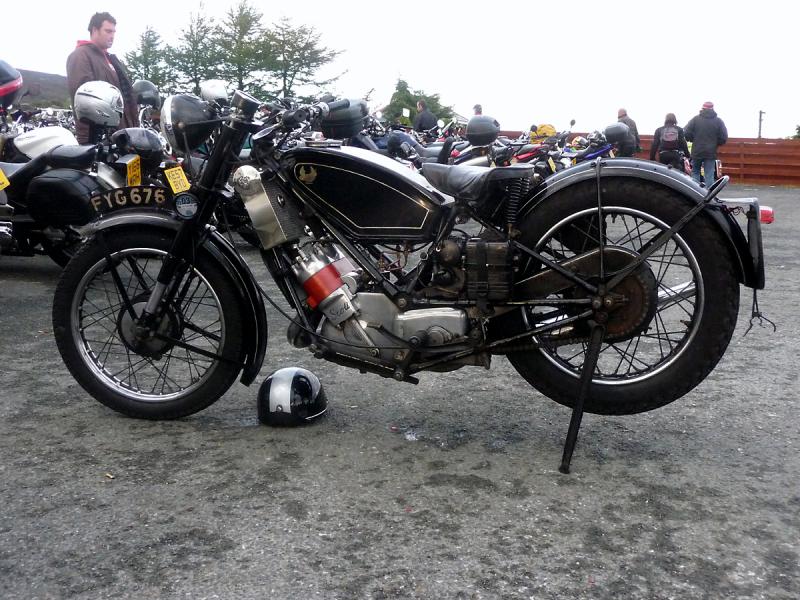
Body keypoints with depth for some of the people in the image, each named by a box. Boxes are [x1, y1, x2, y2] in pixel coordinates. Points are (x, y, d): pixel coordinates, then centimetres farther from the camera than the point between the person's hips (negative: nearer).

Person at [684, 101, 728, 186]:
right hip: (711, 153, 0)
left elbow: (686, 133, -7)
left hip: (697, 151, 0)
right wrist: (715, 144, 15)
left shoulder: (696, 119, -1)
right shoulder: (718, 121, 2)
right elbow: (724, 138, -2)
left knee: (695, 173, 13)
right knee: (709, 175, 2)